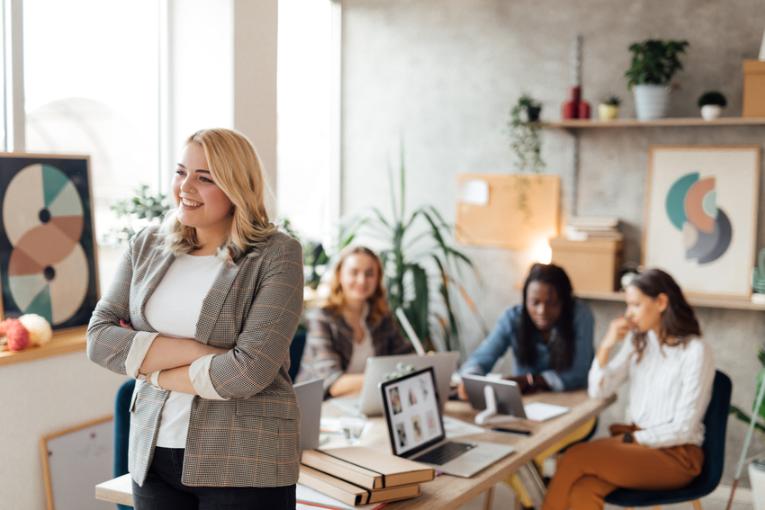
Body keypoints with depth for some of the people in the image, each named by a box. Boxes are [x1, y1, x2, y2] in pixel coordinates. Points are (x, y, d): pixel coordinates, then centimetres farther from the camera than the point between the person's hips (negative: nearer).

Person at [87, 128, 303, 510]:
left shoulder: (277, 255, -10)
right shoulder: (148, 246, 5)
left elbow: (250, 371, -18)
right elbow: (99, 337, -2)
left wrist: (155, 371, -7)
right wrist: (192, 351, -15)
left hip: (244, 465, -4)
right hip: (153, 453, 4)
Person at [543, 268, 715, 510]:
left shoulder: (695, 351, -12)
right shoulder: (638, 341, 9)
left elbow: (683, 429, -13)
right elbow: (598, 391, 6)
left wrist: (632, 439, -13)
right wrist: (607, 345, -7)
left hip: (675, 454, -5)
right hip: (633, 441, 6)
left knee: (574, 458, -26)